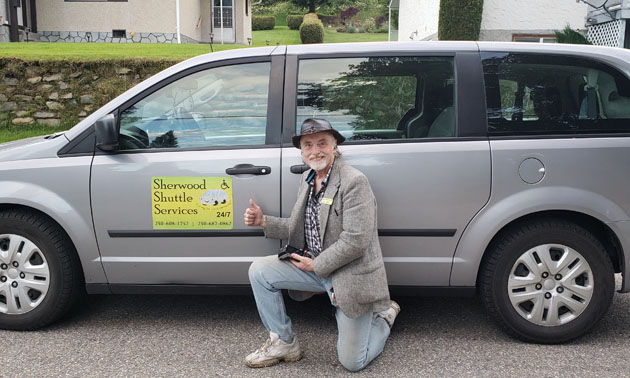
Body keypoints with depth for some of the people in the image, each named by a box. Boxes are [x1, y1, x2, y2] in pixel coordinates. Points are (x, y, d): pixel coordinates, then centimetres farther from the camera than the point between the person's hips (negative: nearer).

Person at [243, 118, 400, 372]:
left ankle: (384, 315, 29)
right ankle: (283, 343, 9)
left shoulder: (354, 182, -20)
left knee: (352, 363, -2)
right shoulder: (307, 178, 6)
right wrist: (264, 221, 0)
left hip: (350, 276, -7)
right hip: (314, 267, 7)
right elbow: (299, 226, 14)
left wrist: (316, 265, -16)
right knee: (259, 271, -6)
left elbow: (356, 241, -25)